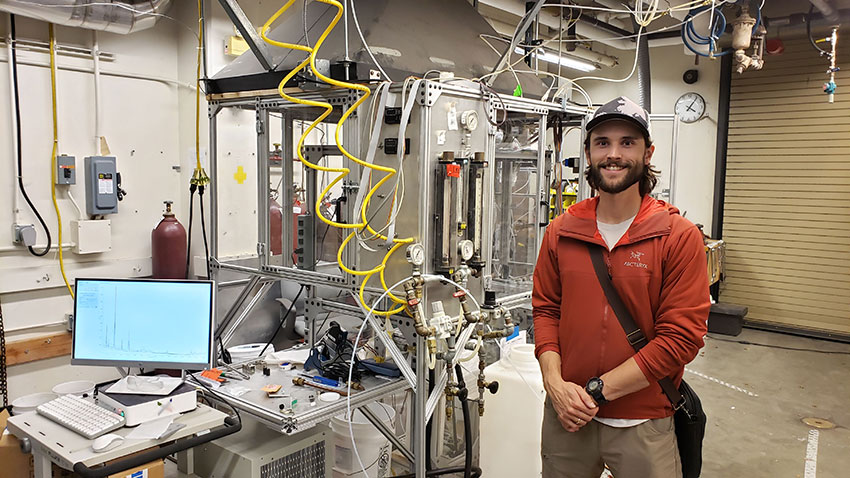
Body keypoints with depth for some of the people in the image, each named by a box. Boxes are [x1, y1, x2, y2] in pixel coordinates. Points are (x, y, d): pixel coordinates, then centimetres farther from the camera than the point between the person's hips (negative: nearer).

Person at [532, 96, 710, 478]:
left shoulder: (680, 237, -9)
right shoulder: (561, 231, 1)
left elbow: (681, 337, -13)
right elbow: (545, 309, 6)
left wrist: (597, 390, -15)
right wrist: (555, 383, -9)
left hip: (643, 426, -3)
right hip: (566, 417, 3)